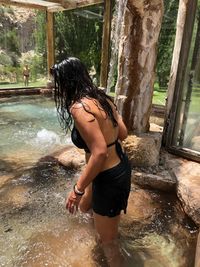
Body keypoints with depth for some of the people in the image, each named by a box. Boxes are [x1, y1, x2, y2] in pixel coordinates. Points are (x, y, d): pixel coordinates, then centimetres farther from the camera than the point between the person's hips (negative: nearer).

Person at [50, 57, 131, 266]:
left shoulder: (79, 107, -25)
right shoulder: (102, 98, 1)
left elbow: (100, 153, -30)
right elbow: (122, 133, 6)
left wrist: (78, 189, -19)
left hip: (109, 178, -9)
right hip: (119, 166, 9)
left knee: (108, 240, 15)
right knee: (84, 206, 34)